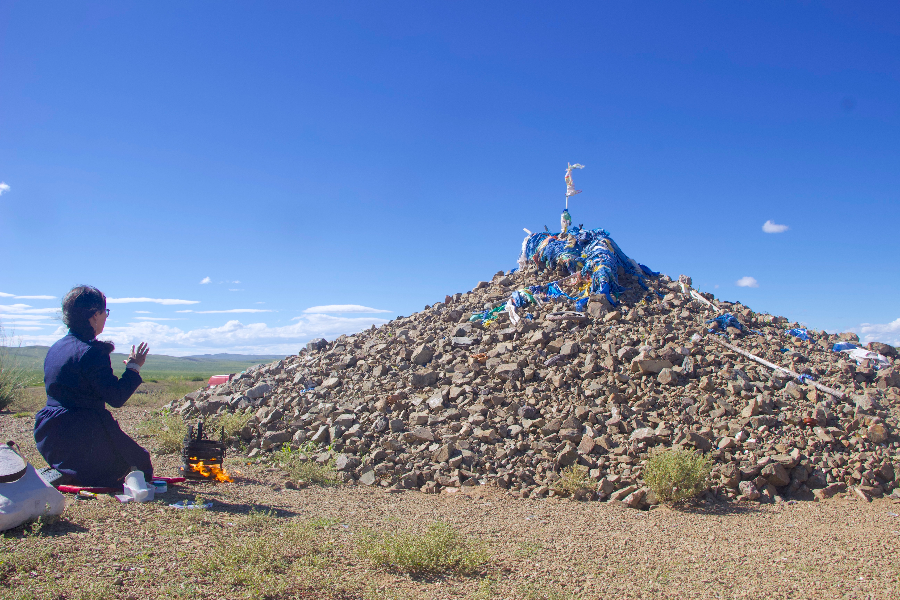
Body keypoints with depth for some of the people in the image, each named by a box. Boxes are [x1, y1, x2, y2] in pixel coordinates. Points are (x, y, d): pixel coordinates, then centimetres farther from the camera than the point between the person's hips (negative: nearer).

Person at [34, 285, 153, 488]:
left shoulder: (55, 348, 9)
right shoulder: (91, 352, -18)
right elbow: (116, 398, -19)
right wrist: (133, 367, -5)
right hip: (82, 438, -9)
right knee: (141, 463, 3)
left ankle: (61, 474, 11)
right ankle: (70, 479, -2)